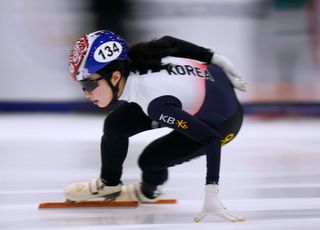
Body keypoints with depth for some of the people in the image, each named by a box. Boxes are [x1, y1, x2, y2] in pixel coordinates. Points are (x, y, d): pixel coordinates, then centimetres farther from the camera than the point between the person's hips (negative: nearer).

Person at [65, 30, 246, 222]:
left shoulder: (156, 103, -41)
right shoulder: (128, 61, -21)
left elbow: (211, 139, -41)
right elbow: (168, 42, -2)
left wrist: (211, 195, -43)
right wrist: (214, 58, 10)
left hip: (221, 122, -7)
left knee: (150, 160, -12)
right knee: (115, 124, -1)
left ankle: (148, 191, 23)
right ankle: (109, 184, 24)